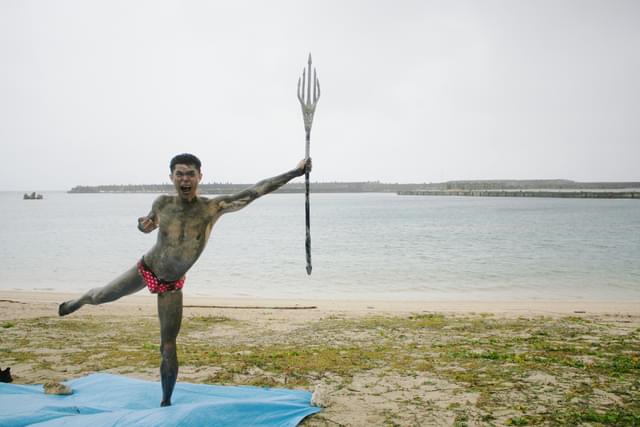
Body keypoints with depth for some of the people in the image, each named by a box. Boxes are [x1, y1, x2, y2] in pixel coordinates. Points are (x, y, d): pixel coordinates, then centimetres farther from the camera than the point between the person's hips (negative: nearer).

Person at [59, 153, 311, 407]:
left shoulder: (213, 207, -22)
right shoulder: (162, 204, -15)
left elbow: (258, 190, -28)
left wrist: (296, 171, -33)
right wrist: (142, 225, -18)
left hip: (172, 285, -2)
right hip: (145, 270, 2)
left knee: (168, 346, 2)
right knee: (99, 297, 20)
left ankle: (166, 402, 21)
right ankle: (78, 301, 58)